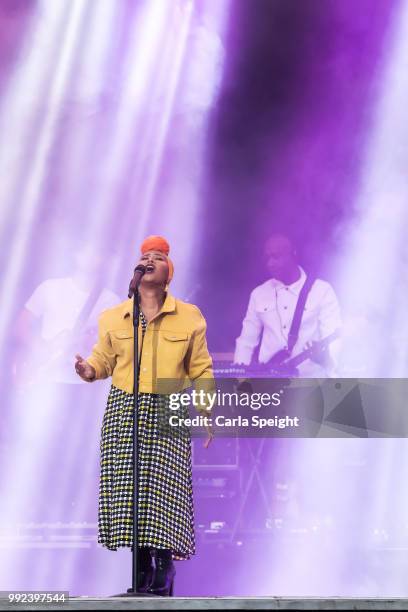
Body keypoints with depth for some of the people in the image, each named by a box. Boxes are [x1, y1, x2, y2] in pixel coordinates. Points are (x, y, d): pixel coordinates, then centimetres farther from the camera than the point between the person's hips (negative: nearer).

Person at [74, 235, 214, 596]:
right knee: (127, 484, -2)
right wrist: (90, 371, -9)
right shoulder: (113, 317, 8)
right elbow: (103, 359, 14)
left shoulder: (189, 317, 5)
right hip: (123, 411, 2)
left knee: (165, 485, -8)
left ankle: (165, 567, 3)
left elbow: (200, 370, 8)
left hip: (168, 413, -1)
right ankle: (142, 565, 8)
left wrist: (206, 412, 1)